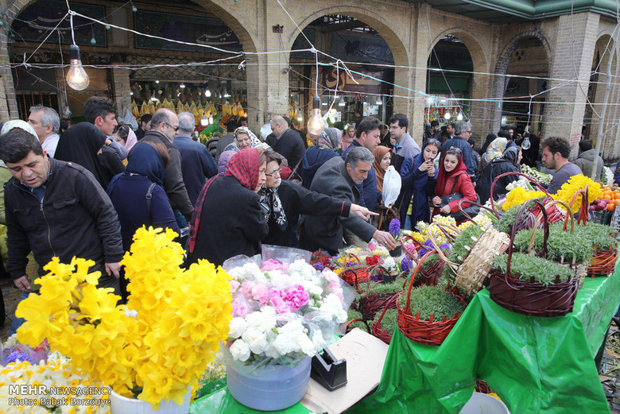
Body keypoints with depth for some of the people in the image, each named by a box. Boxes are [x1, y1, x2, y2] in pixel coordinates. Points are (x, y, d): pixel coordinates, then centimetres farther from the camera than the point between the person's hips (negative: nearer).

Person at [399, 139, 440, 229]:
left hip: (421, 211, 3)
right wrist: (419, 170, -24)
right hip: (405, 210, -2)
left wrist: (431, 176, -15)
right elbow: (402, 184, -16)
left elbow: (430, 193, 0)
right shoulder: (409, 162, -3)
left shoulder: (434, 168, 6)